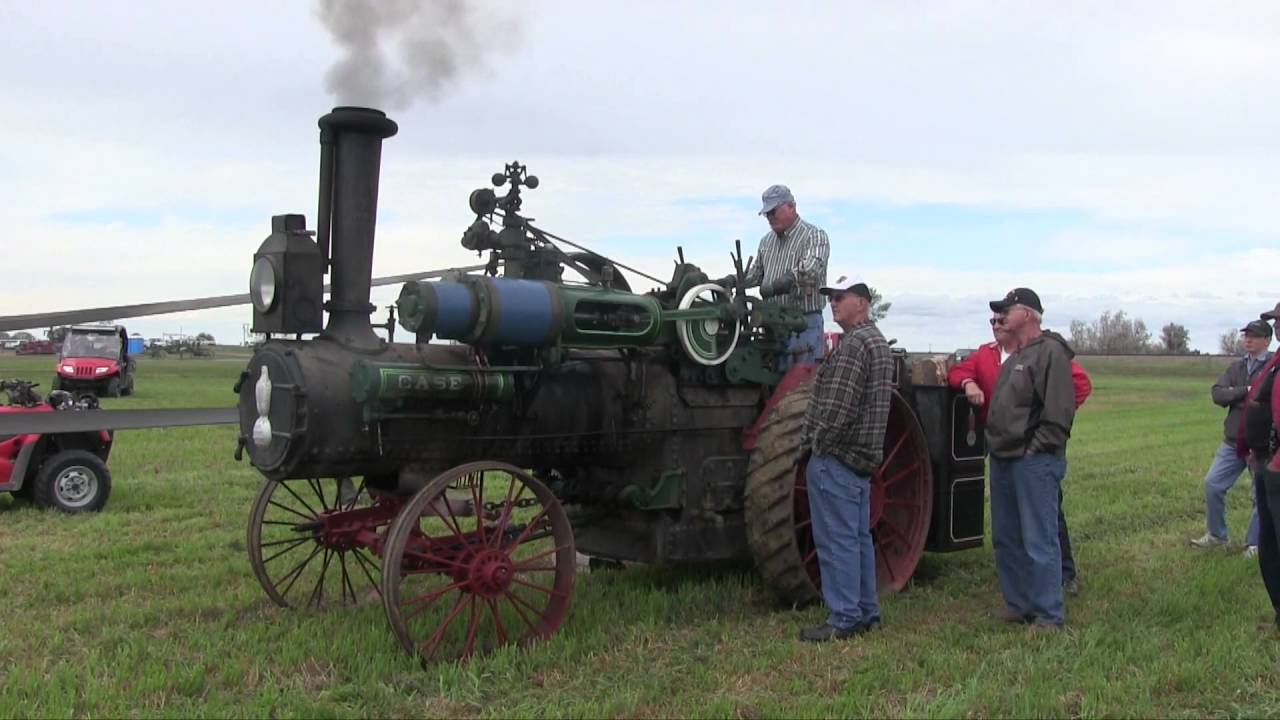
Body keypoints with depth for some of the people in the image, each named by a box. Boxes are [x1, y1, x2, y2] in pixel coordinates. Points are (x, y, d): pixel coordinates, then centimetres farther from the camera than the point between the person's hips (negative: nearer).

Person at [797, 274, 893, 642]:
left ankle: (844, 620, 0)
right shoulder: (878, 342, 18)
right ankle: (867, 612, 22)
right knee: (858, 538, 15)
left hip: (836, 458, -10)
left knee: (837, 540, -5)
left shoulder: (853, 344, -15)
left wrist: (814, 444, -11)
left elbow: (838, 407, -22)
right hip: (863, 456, 11)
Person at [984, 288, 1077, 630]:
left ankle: (1049, 615, 4)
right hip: (1004, 459, 10)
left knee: (1039, 542, -5)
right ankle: (1018, 604, 27)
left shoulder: (1050, 352, -11)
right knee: (1006, 538, 15)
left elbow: (1059, 410, -18)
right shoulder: (1015, 356, 18)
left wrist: (1036, 448, -18)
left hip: (1034, 461, -10)